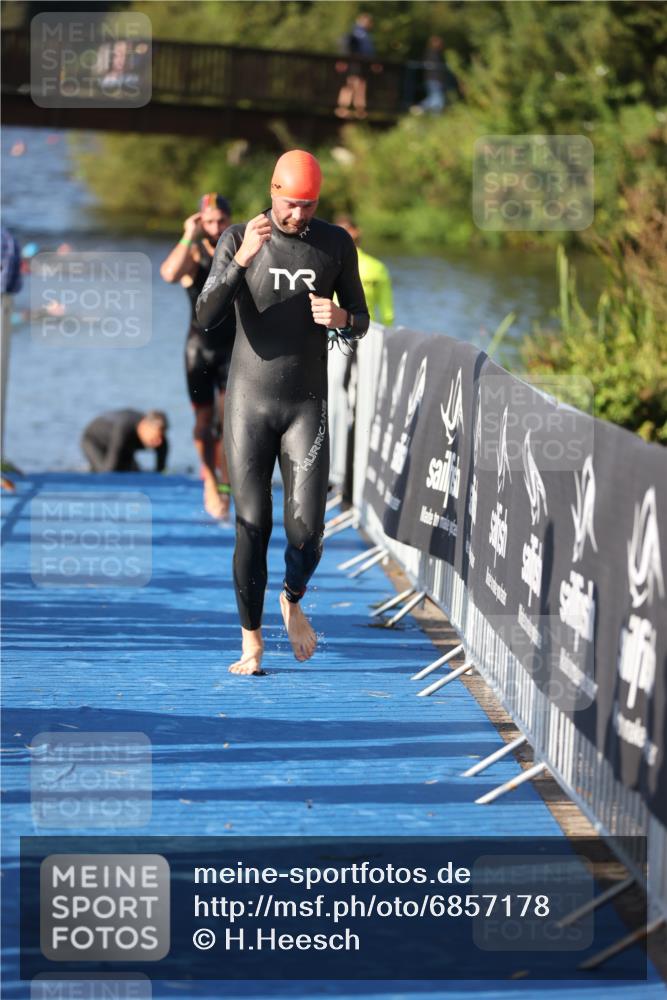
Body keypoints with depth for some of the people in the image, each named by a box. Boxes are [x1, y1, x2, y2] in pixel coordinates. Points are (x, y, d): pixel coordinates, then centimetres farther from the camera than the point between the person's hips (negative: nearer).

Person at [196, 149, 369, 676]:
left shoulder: (336, 243, 1)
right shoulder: (237, 240, -5)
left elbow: (362, 322, 10)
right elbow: (208, 317, -16)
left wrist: (340, 318, -15)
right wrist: (242, 259, -30)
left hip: (307, 405, 1)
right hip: (249, 402, -1)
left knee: (307, 529, -9)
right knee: (253, 527, -3)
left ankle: (293, 601, 23)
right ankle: (251, 639, 10)